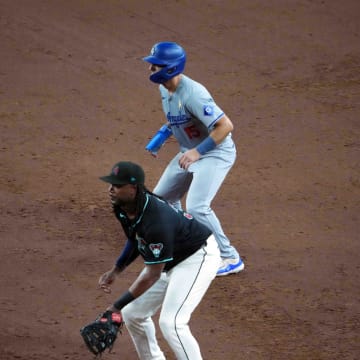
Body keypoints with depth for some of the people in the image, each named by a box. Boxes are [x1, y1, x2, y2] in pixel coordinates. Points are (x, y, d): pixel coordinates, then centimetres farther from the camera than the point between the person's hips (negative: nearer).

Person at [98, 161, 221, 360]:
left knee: (170, 322, -23)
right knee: (133, 313, 9)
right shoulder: (123, 208, -11)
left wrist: (118, 305, -27)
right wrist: (115, 271, 2)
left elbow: (152, 275, -30)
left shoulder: (156, 221, -37)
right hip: (170, 260, 10)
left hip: (198, 256, -10)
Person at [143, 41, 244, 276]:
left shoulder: (192, 94, -31)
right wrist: (164, 134, 4)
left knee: (196, 207, -22)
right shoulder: (165, 88, -3)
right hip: (190, 152, 10)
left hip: (216, 153, -10)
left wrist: (198, 151, -32)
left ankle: (230, 258, -9)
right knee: (162, 198, 18)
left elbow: (226, 125, -33)